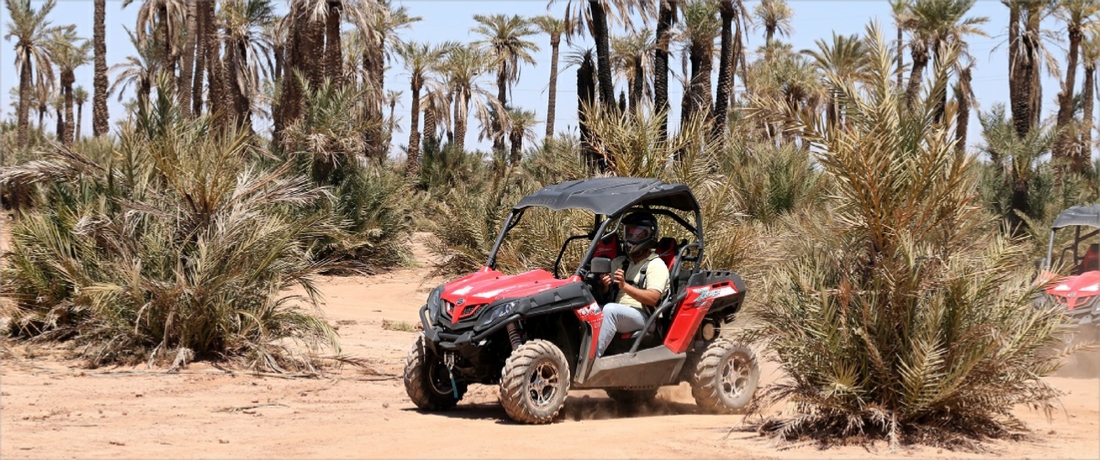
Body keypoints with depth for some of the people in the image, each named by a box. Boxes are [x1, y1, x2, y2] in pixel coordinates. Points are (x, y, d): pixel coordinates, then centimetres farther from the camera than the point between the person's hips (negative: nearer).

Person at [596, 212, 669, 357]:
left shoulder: (656, 265, 2)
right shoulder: (619, 262, 22)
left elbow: (653, 299, -12)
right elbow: (604, 291, 20)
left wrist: (625, 286, -23)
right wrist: (604, 286, -5)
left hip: (643, 318, -6)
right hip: (617, 317, 6)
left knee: (610, 310, -35)